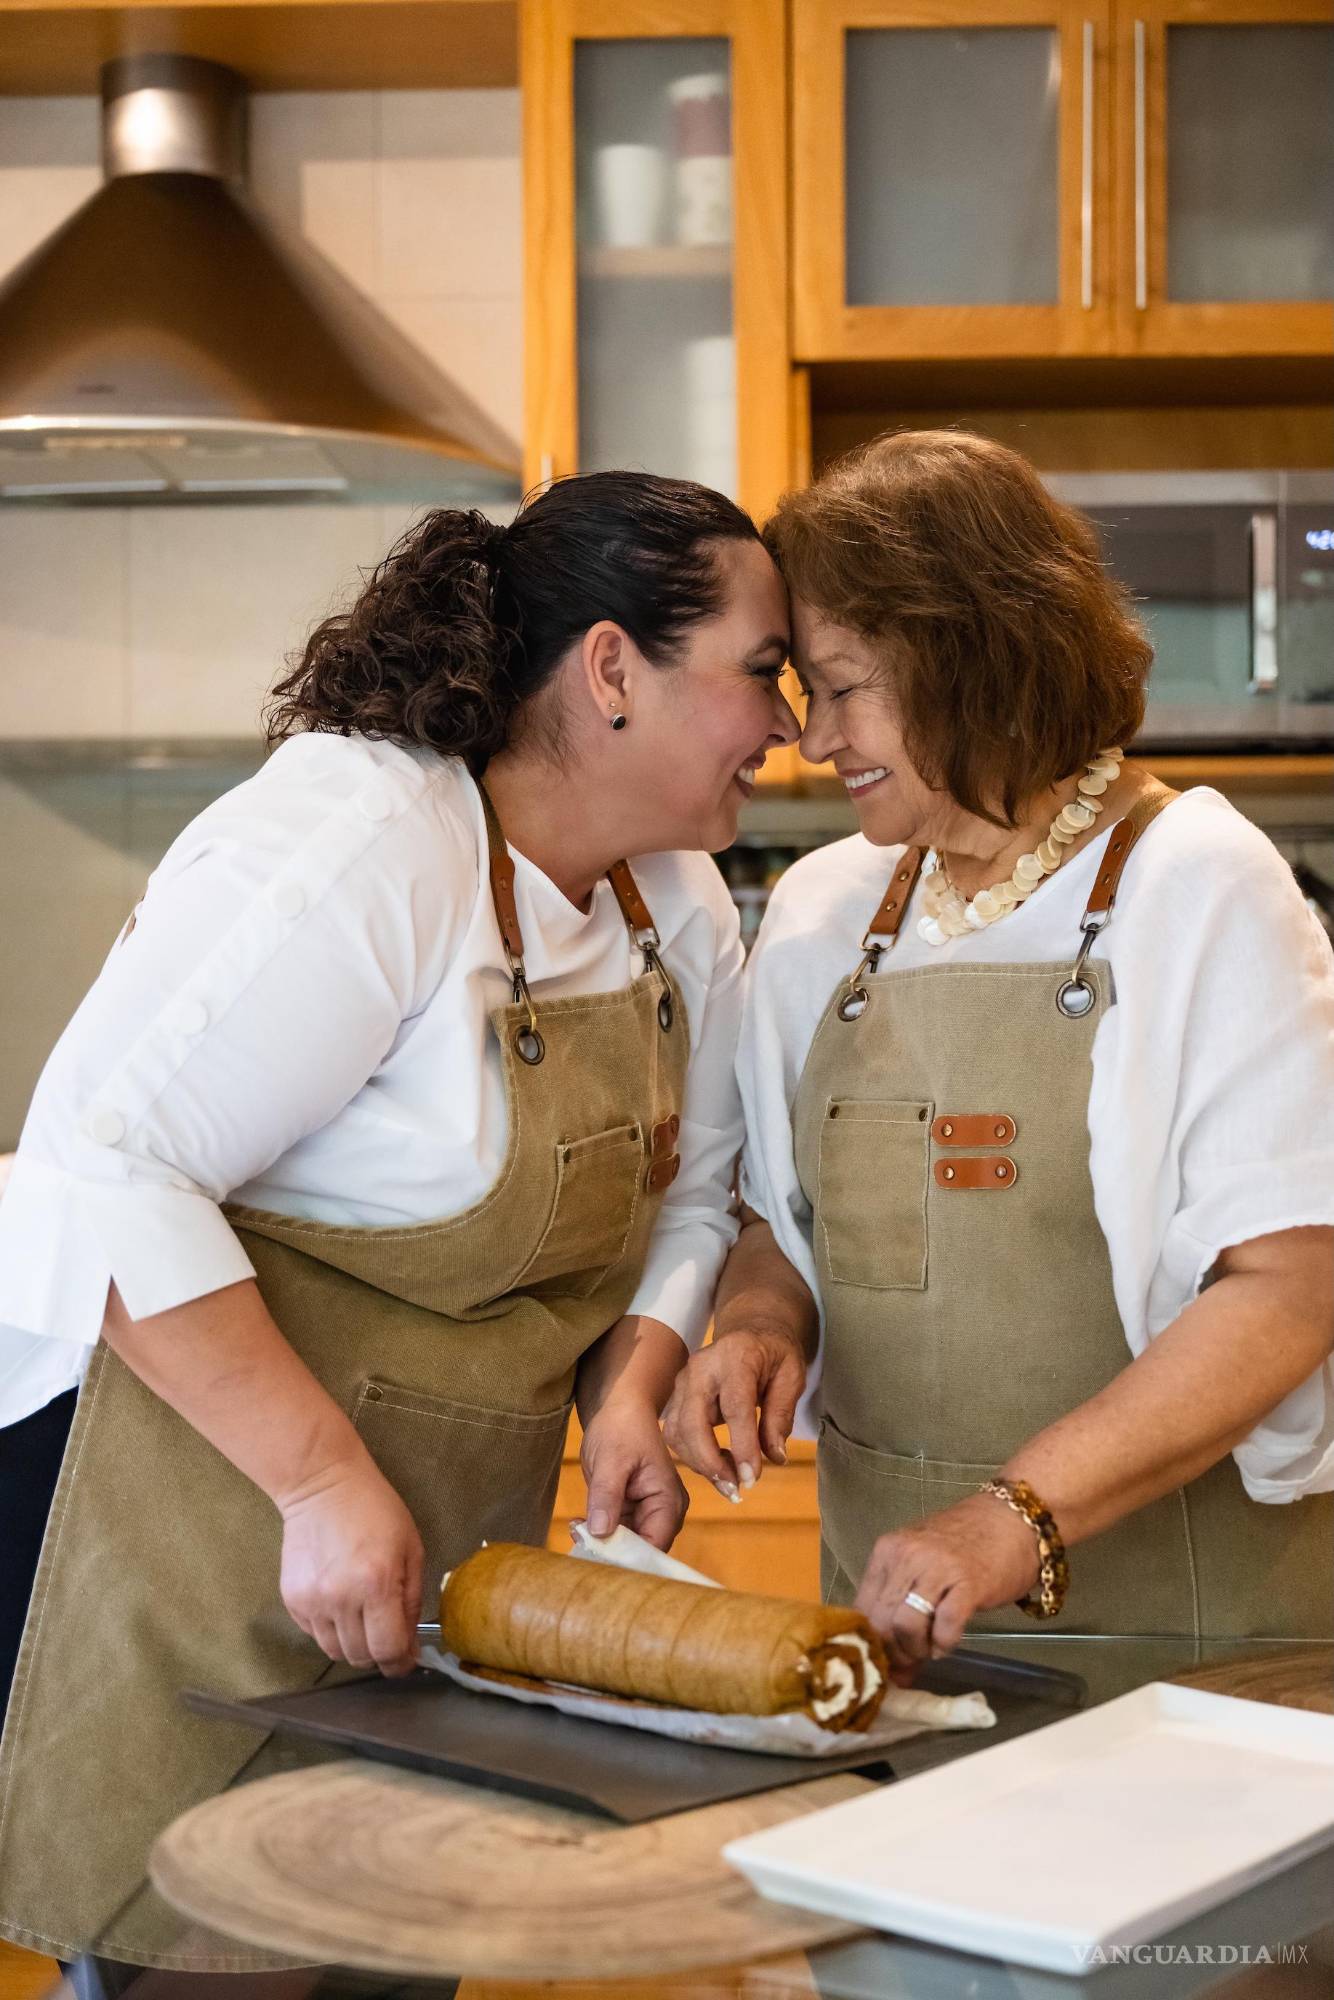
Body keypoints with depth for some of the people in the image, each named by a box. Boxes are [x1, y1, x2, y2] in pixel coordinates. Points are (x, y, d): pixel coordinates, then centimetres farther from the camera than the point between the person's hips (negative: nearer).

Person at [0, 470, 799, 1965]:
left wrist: (630, 1391, -4)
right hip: (201, 1491, -8)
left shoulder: (682, 901, 6)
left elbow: (687, 1195, 15)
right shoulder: (358, 846, -22)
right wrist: (324, 1479, -28)